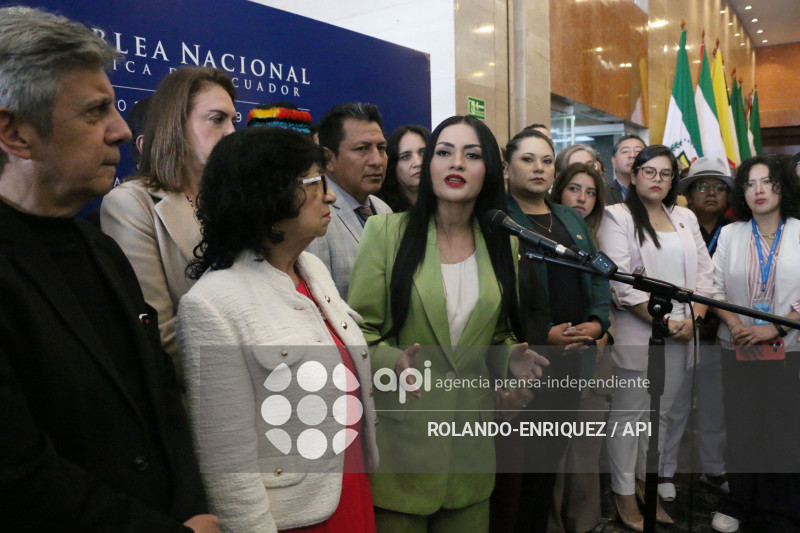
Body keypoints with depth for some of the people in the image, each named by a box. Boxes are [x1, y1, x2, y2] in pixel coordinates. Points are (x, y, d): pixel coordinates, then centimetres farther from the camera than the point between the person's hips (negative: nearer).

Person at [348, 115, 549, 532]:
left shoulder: (501, 243, 5)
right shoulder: (387, 231, -7)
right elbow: (360, 330, -7)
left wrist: (510, 360, -6)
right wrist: (393, 362, -25)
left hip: (472, 433, 4)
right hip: (399, 431, -3)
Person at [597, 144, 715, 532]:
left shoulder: (685, 218, 14)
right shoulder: (618, 217, -3)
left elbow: (705, 273, 10)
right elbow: (620, 282, -13)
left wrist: (694, 319, -5)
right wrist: (664, 322, -14)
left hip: (680, 335, 5)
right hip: (636, 334, -5)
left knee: (663, 412, 12)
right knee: (629, 414, 2)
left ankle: (645, 481, 28)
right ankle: (624, 494, 15)